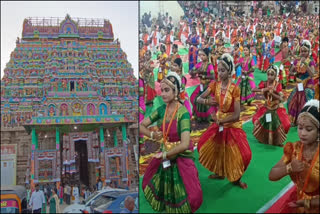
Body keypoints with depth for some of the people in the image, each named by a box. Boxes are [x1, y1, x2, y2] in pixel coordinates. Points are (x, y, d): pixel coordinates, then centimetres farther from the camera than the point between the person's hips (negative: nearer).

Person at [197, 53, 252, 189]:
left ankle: (236, 178, 19)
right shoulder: (214, 85, -6)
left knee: (243, 153, -8)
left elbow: (236, 115, -19)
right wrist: (207, 101, -28)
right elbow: (199, 99, -8)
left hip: (232, 124, -5)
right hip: (218, 122, 5)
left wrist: (221, 121, -19)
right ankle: (220, 172, 32)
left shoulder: (234, 89, -18)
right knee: (205, 146, 10)